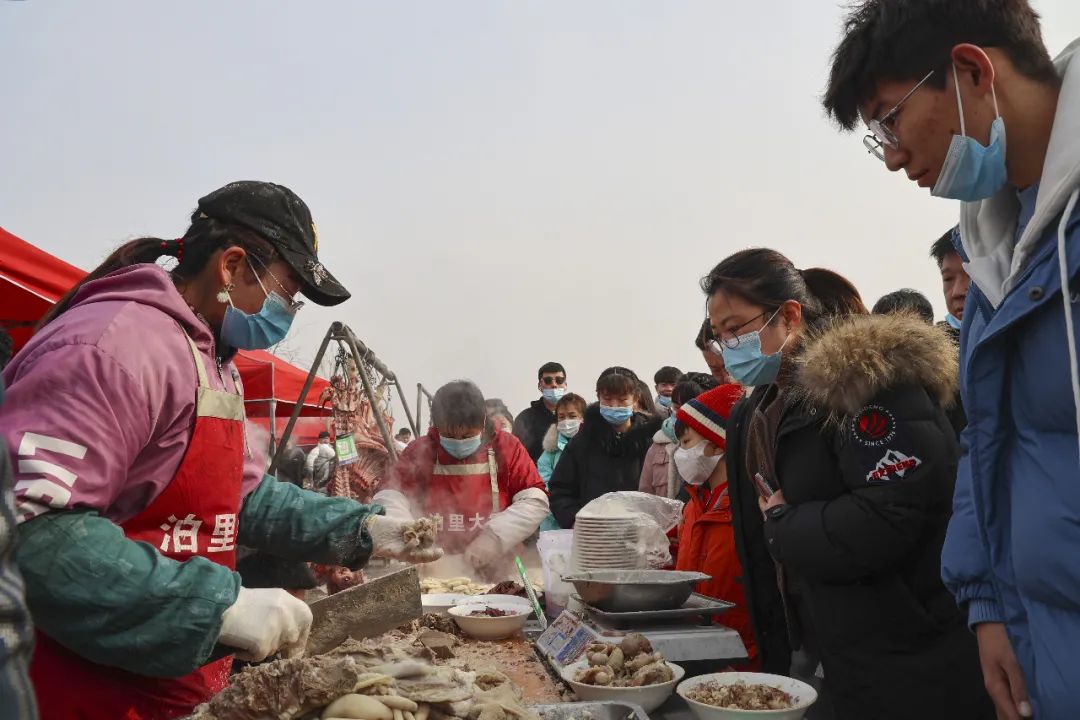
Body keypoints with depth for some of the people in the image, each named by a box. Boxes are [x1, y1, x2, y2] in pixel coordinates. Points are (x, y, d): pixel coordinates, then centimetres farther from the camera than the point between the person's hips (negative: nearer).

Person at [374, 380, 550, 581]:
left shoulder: (506, 447, 2)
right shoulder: (421, 450, 3)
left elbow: (536, 501, -3)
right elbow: (388, 497, -1)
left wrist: (495, 537, -15)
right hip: (433, 572, 0)